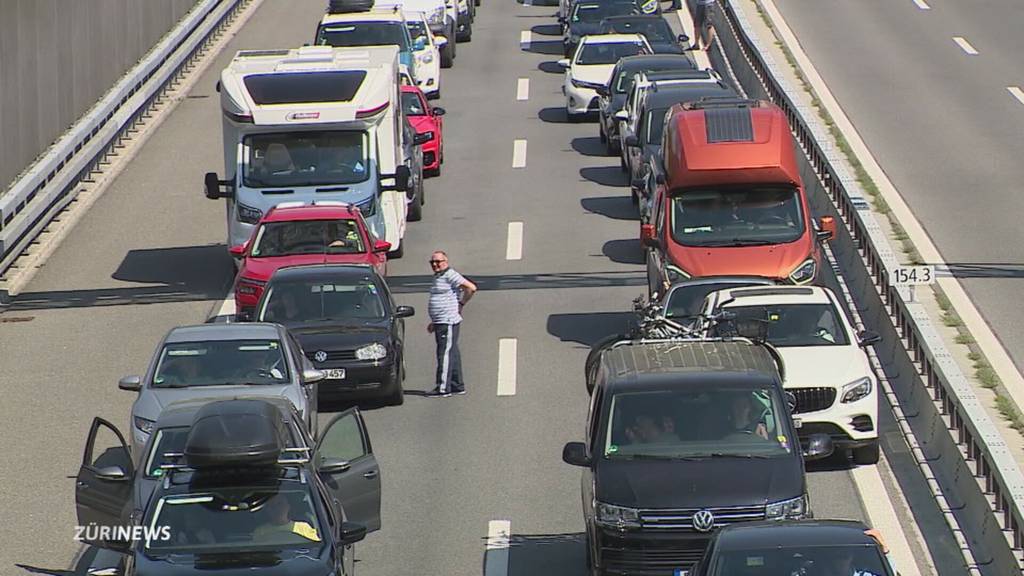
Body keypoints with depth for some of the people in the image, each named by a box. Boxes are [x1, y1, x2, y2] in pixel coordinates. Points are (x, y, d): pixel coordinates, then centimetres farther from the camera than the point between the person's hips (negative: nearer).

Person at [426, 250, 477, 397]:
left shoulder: (450, 275, -12)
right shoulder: (438, 277, 19)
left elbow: (471, 288, -19)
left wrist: (461, 303, -10)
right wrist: (434, 322, 24)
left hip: (448, 322, -10)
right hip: (441, 323, 10)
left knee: (445, 354, -10)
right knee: (452, 354, 12)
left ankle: (443, 388, -12)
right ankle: (458, 386, 15)